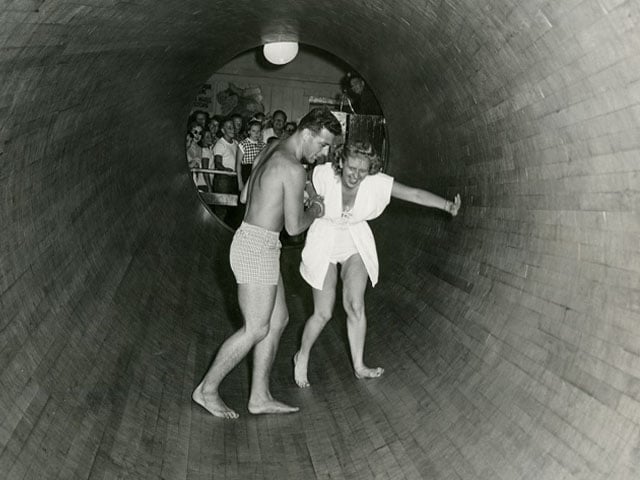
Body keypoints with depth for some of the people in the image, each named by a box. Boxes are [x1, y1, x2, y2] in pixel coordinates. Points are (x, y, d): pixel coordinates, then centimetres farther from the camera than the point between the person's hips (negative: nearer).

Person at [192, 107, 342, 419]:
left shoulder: (270, 152, 11)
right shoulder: (294, 169, -19)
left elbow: (245, 196, 21)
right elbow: (294, 227, -17)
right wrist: (315, 209, 2)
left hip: (255, 244, 10)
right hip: (257, 249, -10)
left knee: (278, 320, 12)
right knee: (256, 329, -1)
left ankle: (260, 397, 19)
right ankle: (207, 389, 14)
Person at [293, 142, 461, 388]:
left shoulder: (377, 183, -21)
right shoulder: (324, 175, -27)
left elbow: (415, 194, -21)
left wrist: (447, 205, -30)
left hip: (355, 247, 2)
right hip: (323, 246, -2)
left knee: (355, 306, -6)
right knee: (323, 314, 1)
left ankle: (359, 366, 13)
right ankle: (302, 356, 28)